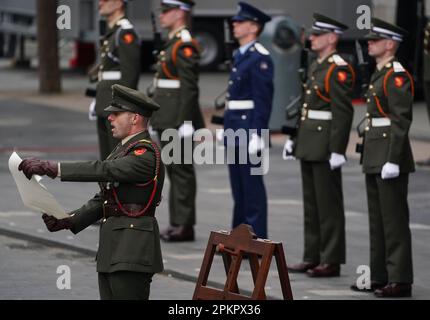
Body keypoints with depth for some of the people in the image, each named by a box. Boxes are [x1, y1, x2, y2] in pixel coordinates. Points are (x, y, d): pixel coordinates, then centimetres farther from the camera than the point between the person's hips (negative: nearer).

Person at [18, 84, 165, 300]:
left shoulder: (146, 154, -14)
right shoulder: (123, 149, 19)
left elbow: (103, 170, -27)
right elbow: (102, 199, 19)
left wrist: (53, 168, -30)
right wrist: (68, 221, 6)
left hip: (131, 251, -10)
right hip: (111, 250, 10)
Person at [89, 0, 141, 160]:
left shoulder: (126, 32, -13)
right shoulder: (111, 33, 17)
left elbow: (130, 73, -19)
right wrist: (98, 101, 19)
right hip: (105, 106, 10)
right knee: (107, 157, 12)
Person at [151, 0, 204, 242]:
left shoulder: (185, 45, -15)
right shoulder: (174, 43, 16)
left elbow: (190, 88, -20)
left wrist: (185, 122, -23)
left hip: (178, 120, -10)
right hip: (167, 120, 10)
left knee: (182, 172, -5)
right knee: (174, 171, 12)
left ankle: (185, 226, -2)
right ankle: (177, 222, 16)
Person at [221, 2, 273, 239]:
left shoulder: (260, 58, -13)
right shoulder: (239, 56, 16)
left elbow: (263, 99, -17)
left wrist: (256, 134, -21)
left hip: (248, 129, -9)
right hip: (234, 129, 9)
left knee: (252, 186, -5)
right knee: (238, 186, 13)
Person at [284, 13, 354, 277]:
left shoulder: (339, 69, -14)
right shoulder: (316, 66, 15)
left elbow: (343, 112, -19)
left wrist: (337, 149, -23)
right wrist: (295, 139, 19)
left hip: (326, 146, -10)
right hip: (309, 145, 10)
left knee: (329, 206, -4)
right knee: (312, 204, 13)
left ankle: (331, 261, 1)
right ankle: (313, 257, 19)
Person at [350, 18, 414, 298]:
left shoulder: (397, 76, -14)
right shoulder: (381, 74, 17)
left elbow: (402, 120, -19)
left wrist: (393, 160, -24)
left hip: (390, 155, -10)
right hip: (375, 157, 10)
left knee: (394, 220, -7)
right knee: (378, 219, 13)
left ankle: (400, 280, -4)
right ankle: (380, 276, 19)